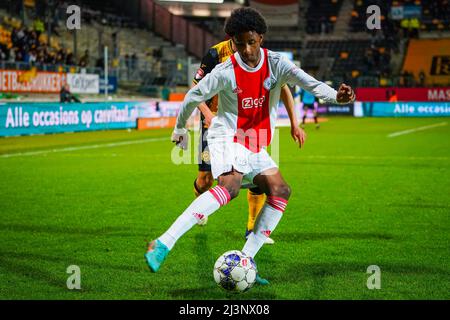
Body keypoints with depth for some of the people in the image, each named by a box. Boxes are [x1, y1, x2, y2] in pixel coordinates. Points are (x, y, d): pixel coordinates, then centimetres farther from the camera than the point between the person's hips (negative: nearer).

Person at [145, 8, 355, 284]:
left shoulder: (275, 64, -5)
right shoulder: (225, 72, -14)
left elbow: (308, 82, -19)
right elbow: (194, 97, 1)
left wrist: (336, 96, -38)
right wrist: (180, 129, 14)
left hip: (255, 147, 6)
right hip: (227, 137, -6)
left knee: (281, 191, -8)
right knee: (230, 186, -32)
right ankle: (164, 244, -41)